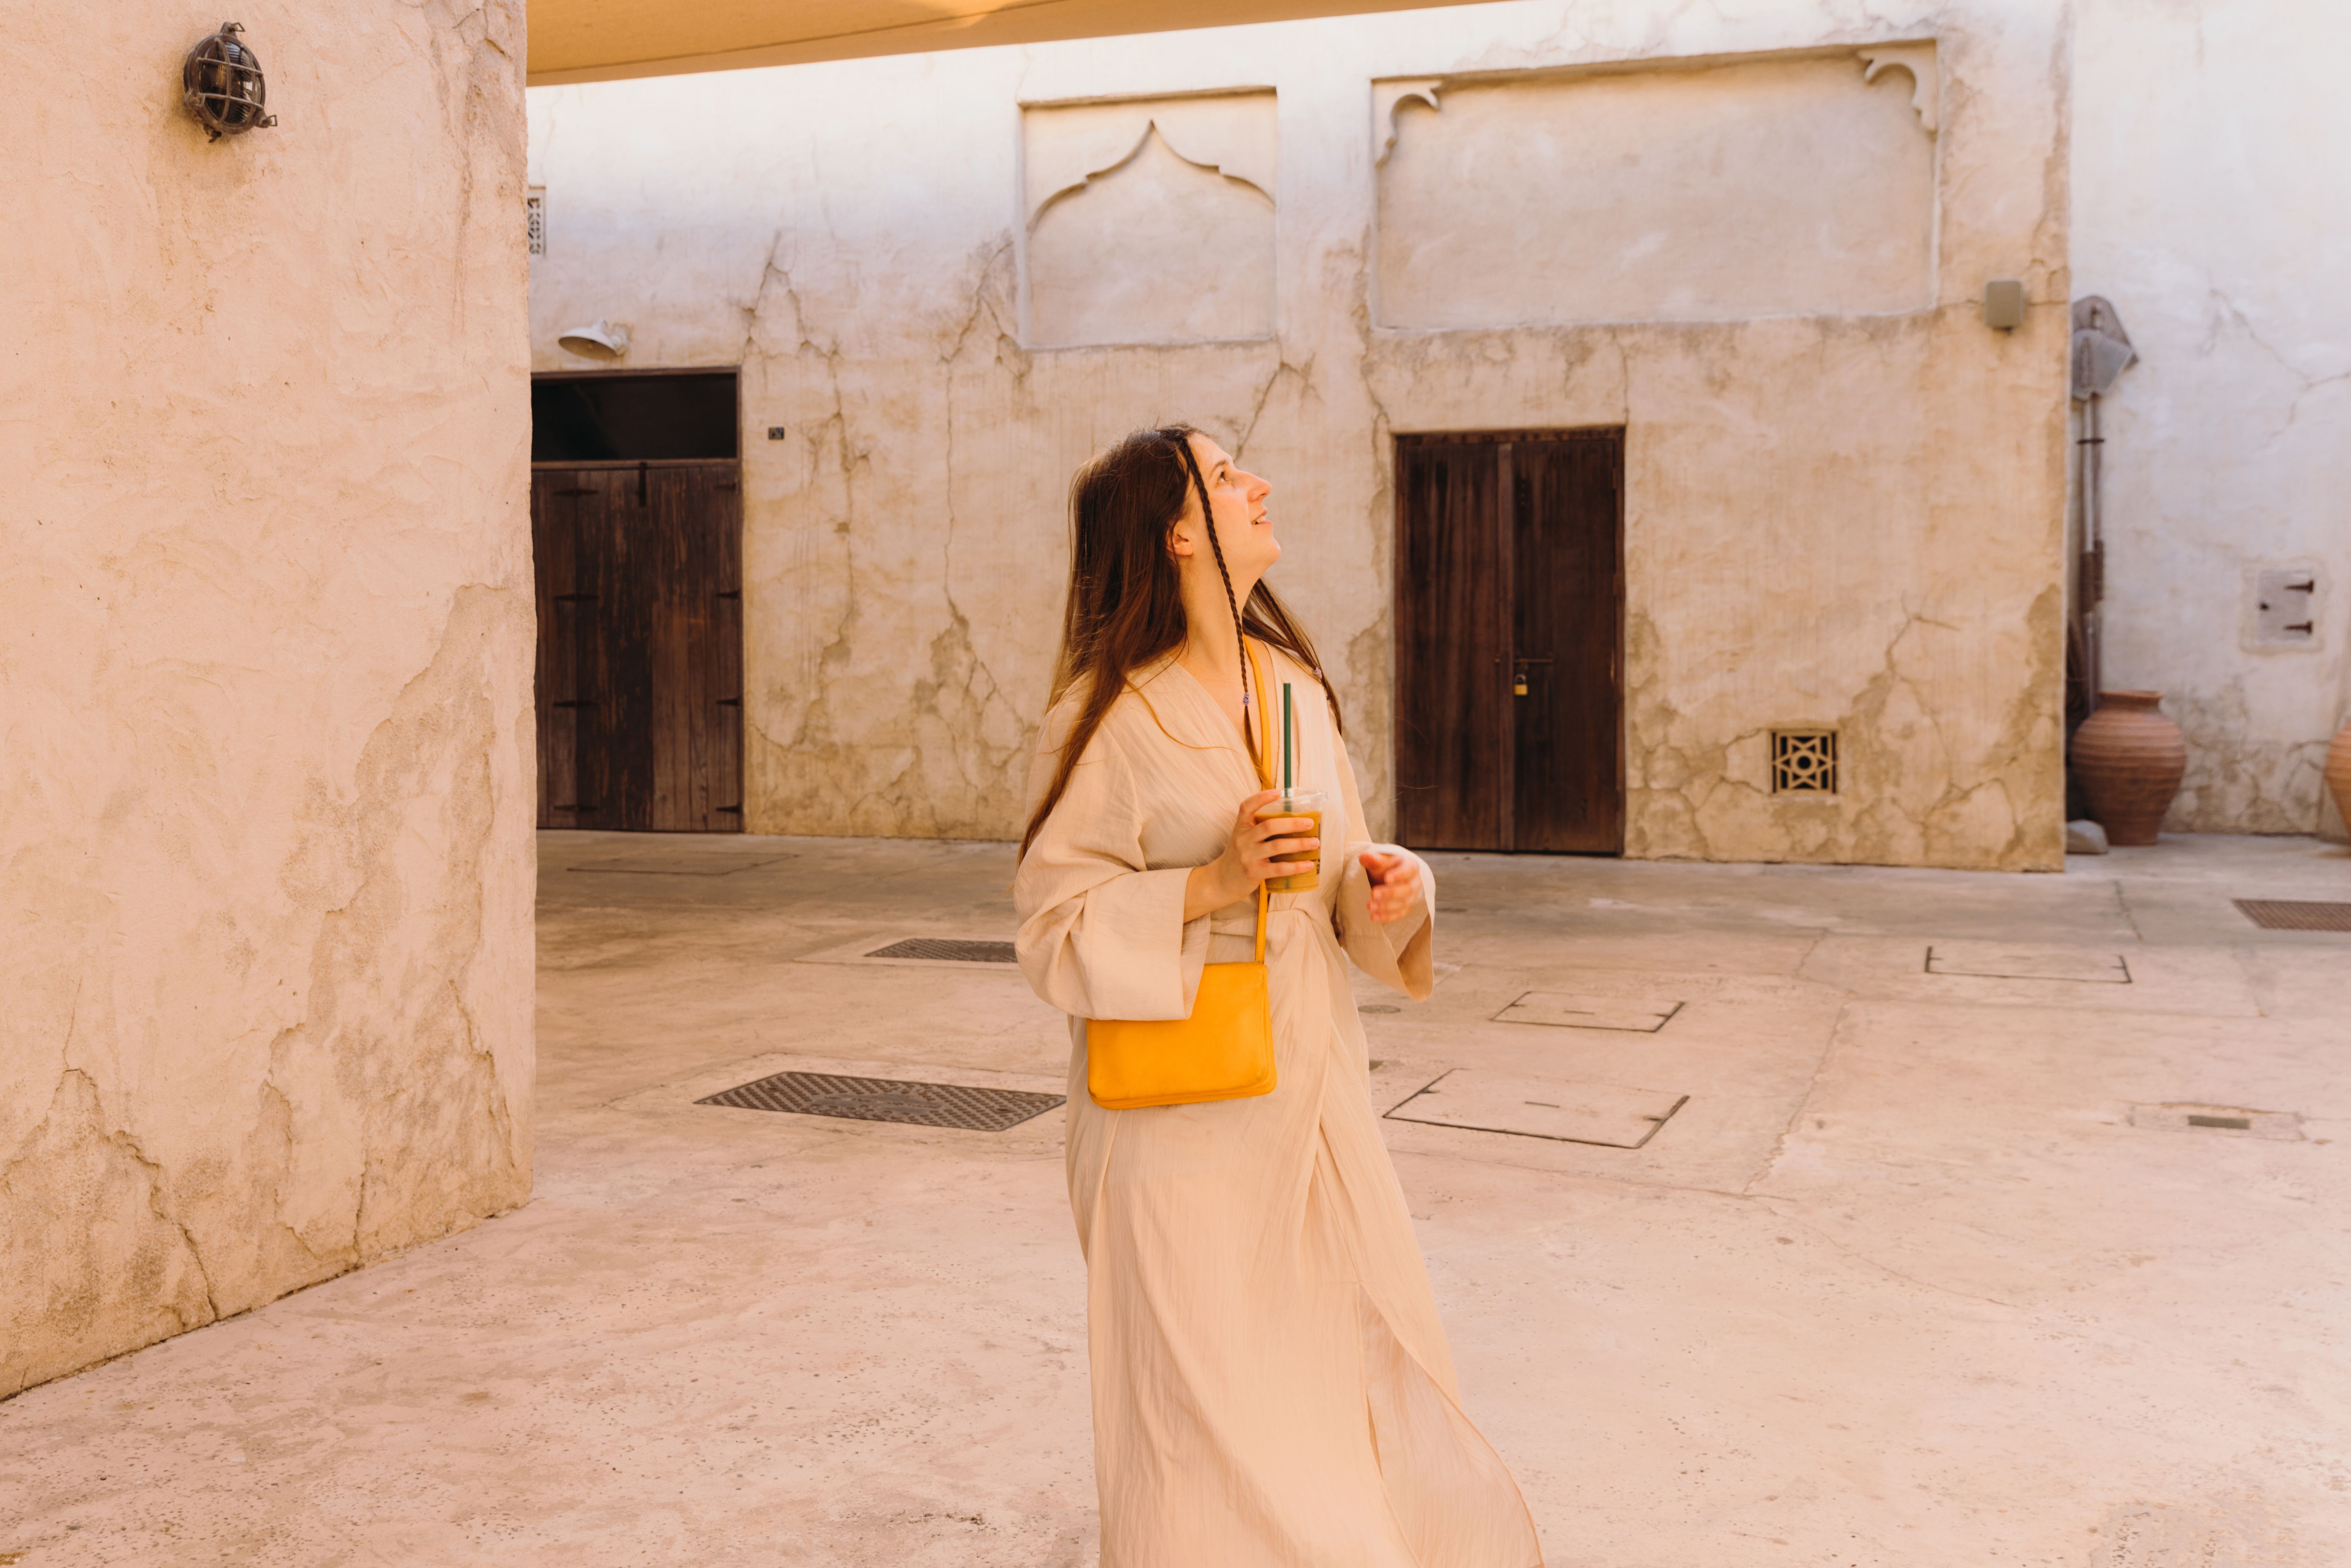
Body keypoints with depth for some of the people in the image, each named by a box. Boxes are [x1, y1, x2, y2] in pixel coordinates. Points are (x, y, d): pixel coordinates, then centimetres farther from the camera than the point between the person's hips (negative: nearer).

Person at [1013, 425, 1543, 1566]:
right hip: (1185, 1102, -6)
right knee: (1206, 1397, 4)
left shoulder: (1293, 686, 8)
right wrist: (1213, 885, -22)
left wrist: (1389, 884, -7)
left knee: (1352, 1357, 14)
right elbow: (1054, 926, -11)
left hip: (1307, 1081, 6)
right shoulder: (1108, 714, -11)